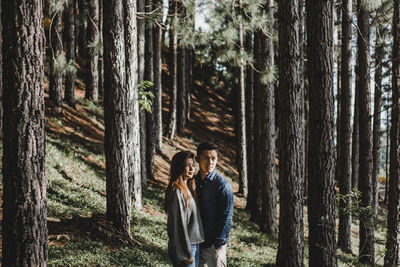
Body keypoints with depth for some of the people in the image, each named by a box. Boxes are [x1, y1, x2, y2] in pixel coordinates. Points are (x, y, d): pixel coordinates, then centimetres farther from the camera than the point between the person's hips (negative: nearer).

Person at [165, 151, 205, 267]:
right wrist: (187, 253, -19)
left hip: (195, 245, 9)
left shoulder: (188, 187, 11)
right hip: (184, 246, -9)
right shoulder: (176, 192, -18)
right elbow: (178, 225, -20)